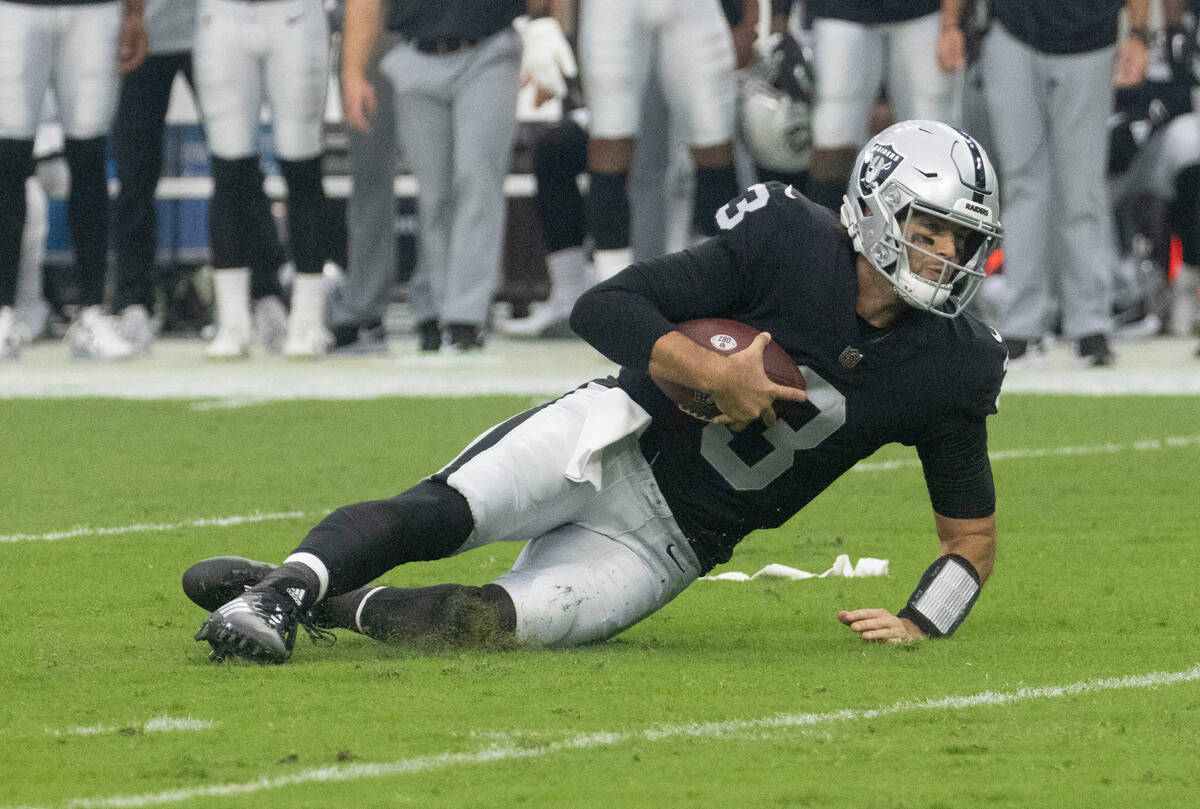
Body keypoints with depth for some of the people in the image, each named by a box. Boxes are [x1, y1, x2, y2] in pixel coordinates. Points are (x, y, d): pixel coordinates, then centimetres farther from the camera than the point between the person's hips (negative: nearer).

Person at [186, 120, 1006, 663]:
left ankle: (329, 604, -12)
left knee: (503, 620, -25)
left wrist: (920, 623, -9)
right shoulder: (787, 244, -10)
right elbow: (604, 307, -11)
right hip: (614, 436, -1)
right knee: (438, 513, -31)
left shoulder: (946, 368, -2)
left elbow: (972, 530, 9)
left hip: (666, 545, 1)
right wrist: (712, 372, -24)